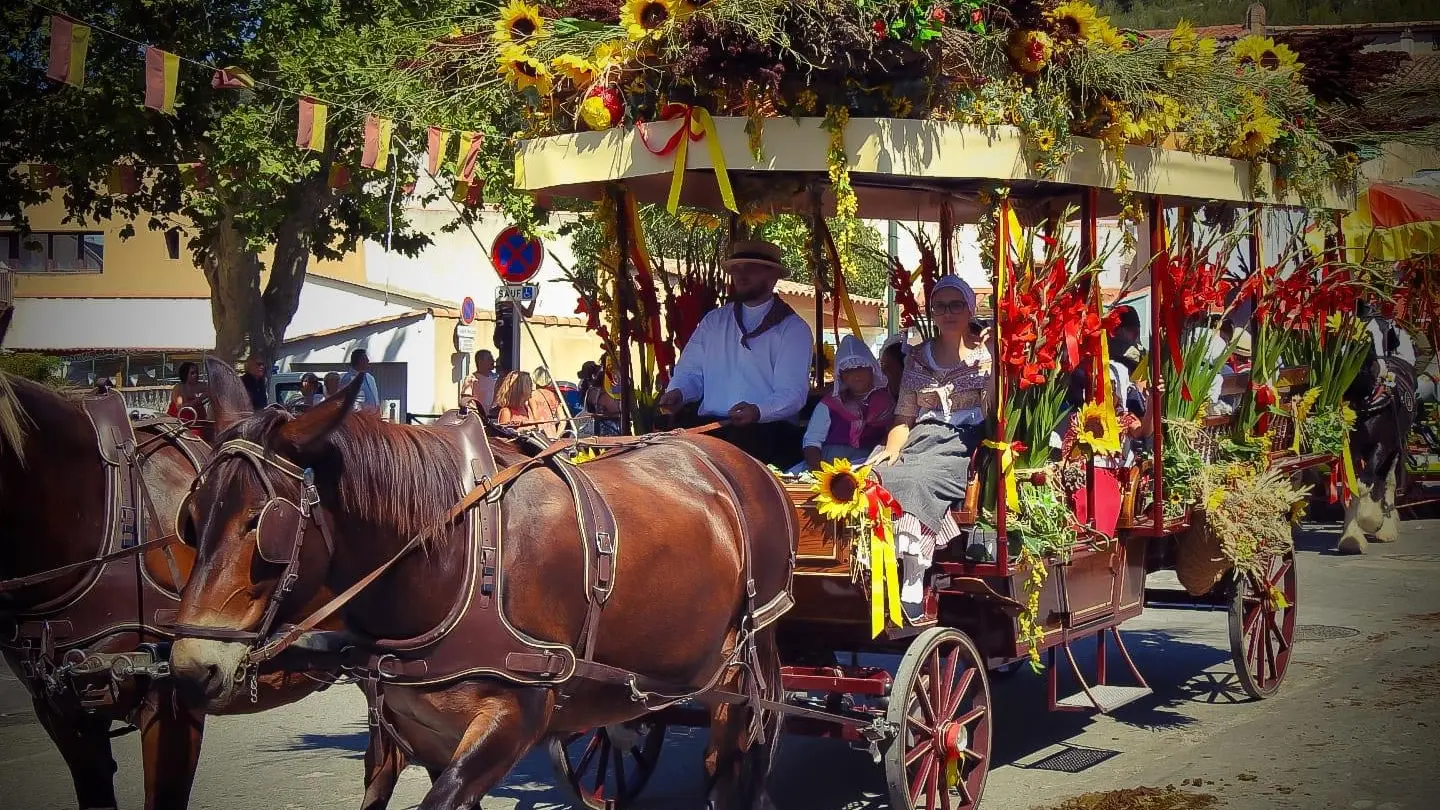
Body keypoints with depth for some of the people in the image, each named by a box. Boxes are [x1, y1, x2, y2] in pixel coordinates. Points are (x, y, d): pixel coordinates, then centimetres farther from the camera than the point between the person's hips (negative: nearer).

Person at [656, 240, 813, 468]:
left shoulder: (793, 329, 4)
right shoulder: (713, 321, 19)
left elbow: (792, 394, -6)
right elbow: (691, 372, 17)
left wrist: (758, 411, -25)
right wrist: (677, 392, -7)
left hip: (767, 428, -3)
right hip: (709, 426, 3)